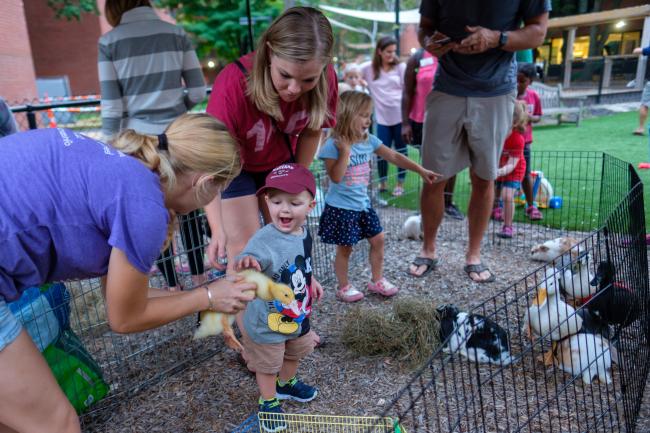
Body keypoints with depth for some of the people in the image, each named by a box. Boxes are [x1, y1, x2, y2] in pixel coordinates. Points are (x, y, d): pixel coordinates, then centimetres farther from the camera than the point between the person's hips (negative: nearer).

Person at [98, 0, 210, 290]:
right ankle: (199, 275, 26)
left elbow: (111, 106, -6)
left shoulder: (109, 41, -2)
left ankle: (172, 285, 19)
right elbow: (198, 90, 1)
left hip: (138, 139, -2)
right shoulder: (177, 33, 3)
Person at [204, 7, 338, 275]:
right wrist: (218, 230, -46)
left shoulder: (325, 79, -25)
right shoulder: (233, 84, -37)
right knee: (244, 251, -7)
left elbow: (311, 130, -5)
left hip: (280, 164, 4)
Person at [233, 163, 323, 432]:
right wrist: (247, 262, -76)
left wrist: (312, 281, 18)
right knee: (268, 365, 16)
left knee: (295, 354, 30)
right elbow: (254, 258, -56)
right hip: (267, 322, -7)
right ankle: (268, 402, 44)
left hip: (298, 315, 7)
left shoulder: (303, 232, -10)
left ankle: (286, 384, 60)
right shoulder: (265, 239, -35)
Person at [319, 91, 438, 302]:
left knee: (378, 239, 12)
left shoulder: (369, 141, 1)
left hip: (362, 204, 7)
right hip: (341, 208, -7)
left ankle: (377, 280, 30)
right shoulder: (332, 145, -18)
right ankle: (343, 287, 24)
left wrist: (421, 170, 3)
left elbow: (394, 157, 5)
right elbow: (335, 177, -25)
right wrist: (345, 151, -28)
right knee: (344, 248, 5)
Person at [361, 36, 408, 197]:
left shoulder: (401, 67, 4)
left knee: (401, 150, 6)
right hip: (382, 117, 0)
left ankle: (400, 184, 18)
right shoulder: (369, 68, 4)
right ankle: (382, 183, 21)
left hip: (400, 115, 0)